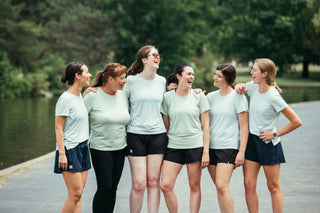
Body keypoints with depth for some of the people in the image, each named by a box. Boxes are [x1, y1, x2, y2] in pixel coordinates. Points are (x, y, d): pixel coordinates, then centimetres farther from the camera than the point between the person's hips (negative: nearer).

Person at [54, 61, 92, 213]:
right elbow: (58, 128, -14)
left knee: (77, 194, 6)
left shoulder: (79, 96, 12)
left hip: (82, 148, 8)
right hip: (70, 149, -8)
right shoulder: (65, 99, -13)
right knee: (75, 194, -11)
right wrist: (62, 153, -18)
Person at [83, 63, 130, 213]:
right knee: (105, 188, -7)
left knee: (113, 188, 8)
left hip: (120, 148, 5)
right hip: (100, 149, -5)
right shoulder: (93, 95, -11)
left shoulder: (123, 95, 6)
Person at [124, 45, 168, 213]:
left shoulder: (162, 81, 9)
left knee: (153, 181, 3)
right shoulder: (131, 81, -2)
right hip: (136, 134, -3)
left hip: (158, 134, 3)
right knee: (139, 184, -6)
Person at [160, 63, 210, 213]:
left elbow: (205, 126, 4)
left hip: (195, 146, -1)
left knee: (194, 186, 2)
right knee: (165, 186, -8)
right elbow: (166, 126, 12)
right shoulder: (168, 97, 6)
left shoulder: (199, 96, 4)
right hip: (173, 146, 1)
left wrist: (206, 151, -3)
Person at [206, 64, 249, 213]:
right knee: (219, 188, 6)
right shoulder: (211, 97, 11)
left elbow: (244, 126, -4)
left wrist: (241, 152, -10)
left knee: (222, 186, -16)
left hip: (228, 147, -5)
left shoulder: (238, 97, -3)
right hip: (211, 146, 5)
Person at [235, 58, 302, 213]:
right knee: (249, 185, 1)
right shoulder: (253, 87, 2)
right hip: (251, 140, 6)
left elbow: (296, 122, -16)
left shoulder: (273, 97, -18)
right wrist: (239, 87, 2)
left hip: (268, 143, -6)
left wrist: (275, 134, -12)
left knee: (273, 186, 4)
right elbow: (239, 88, 26)